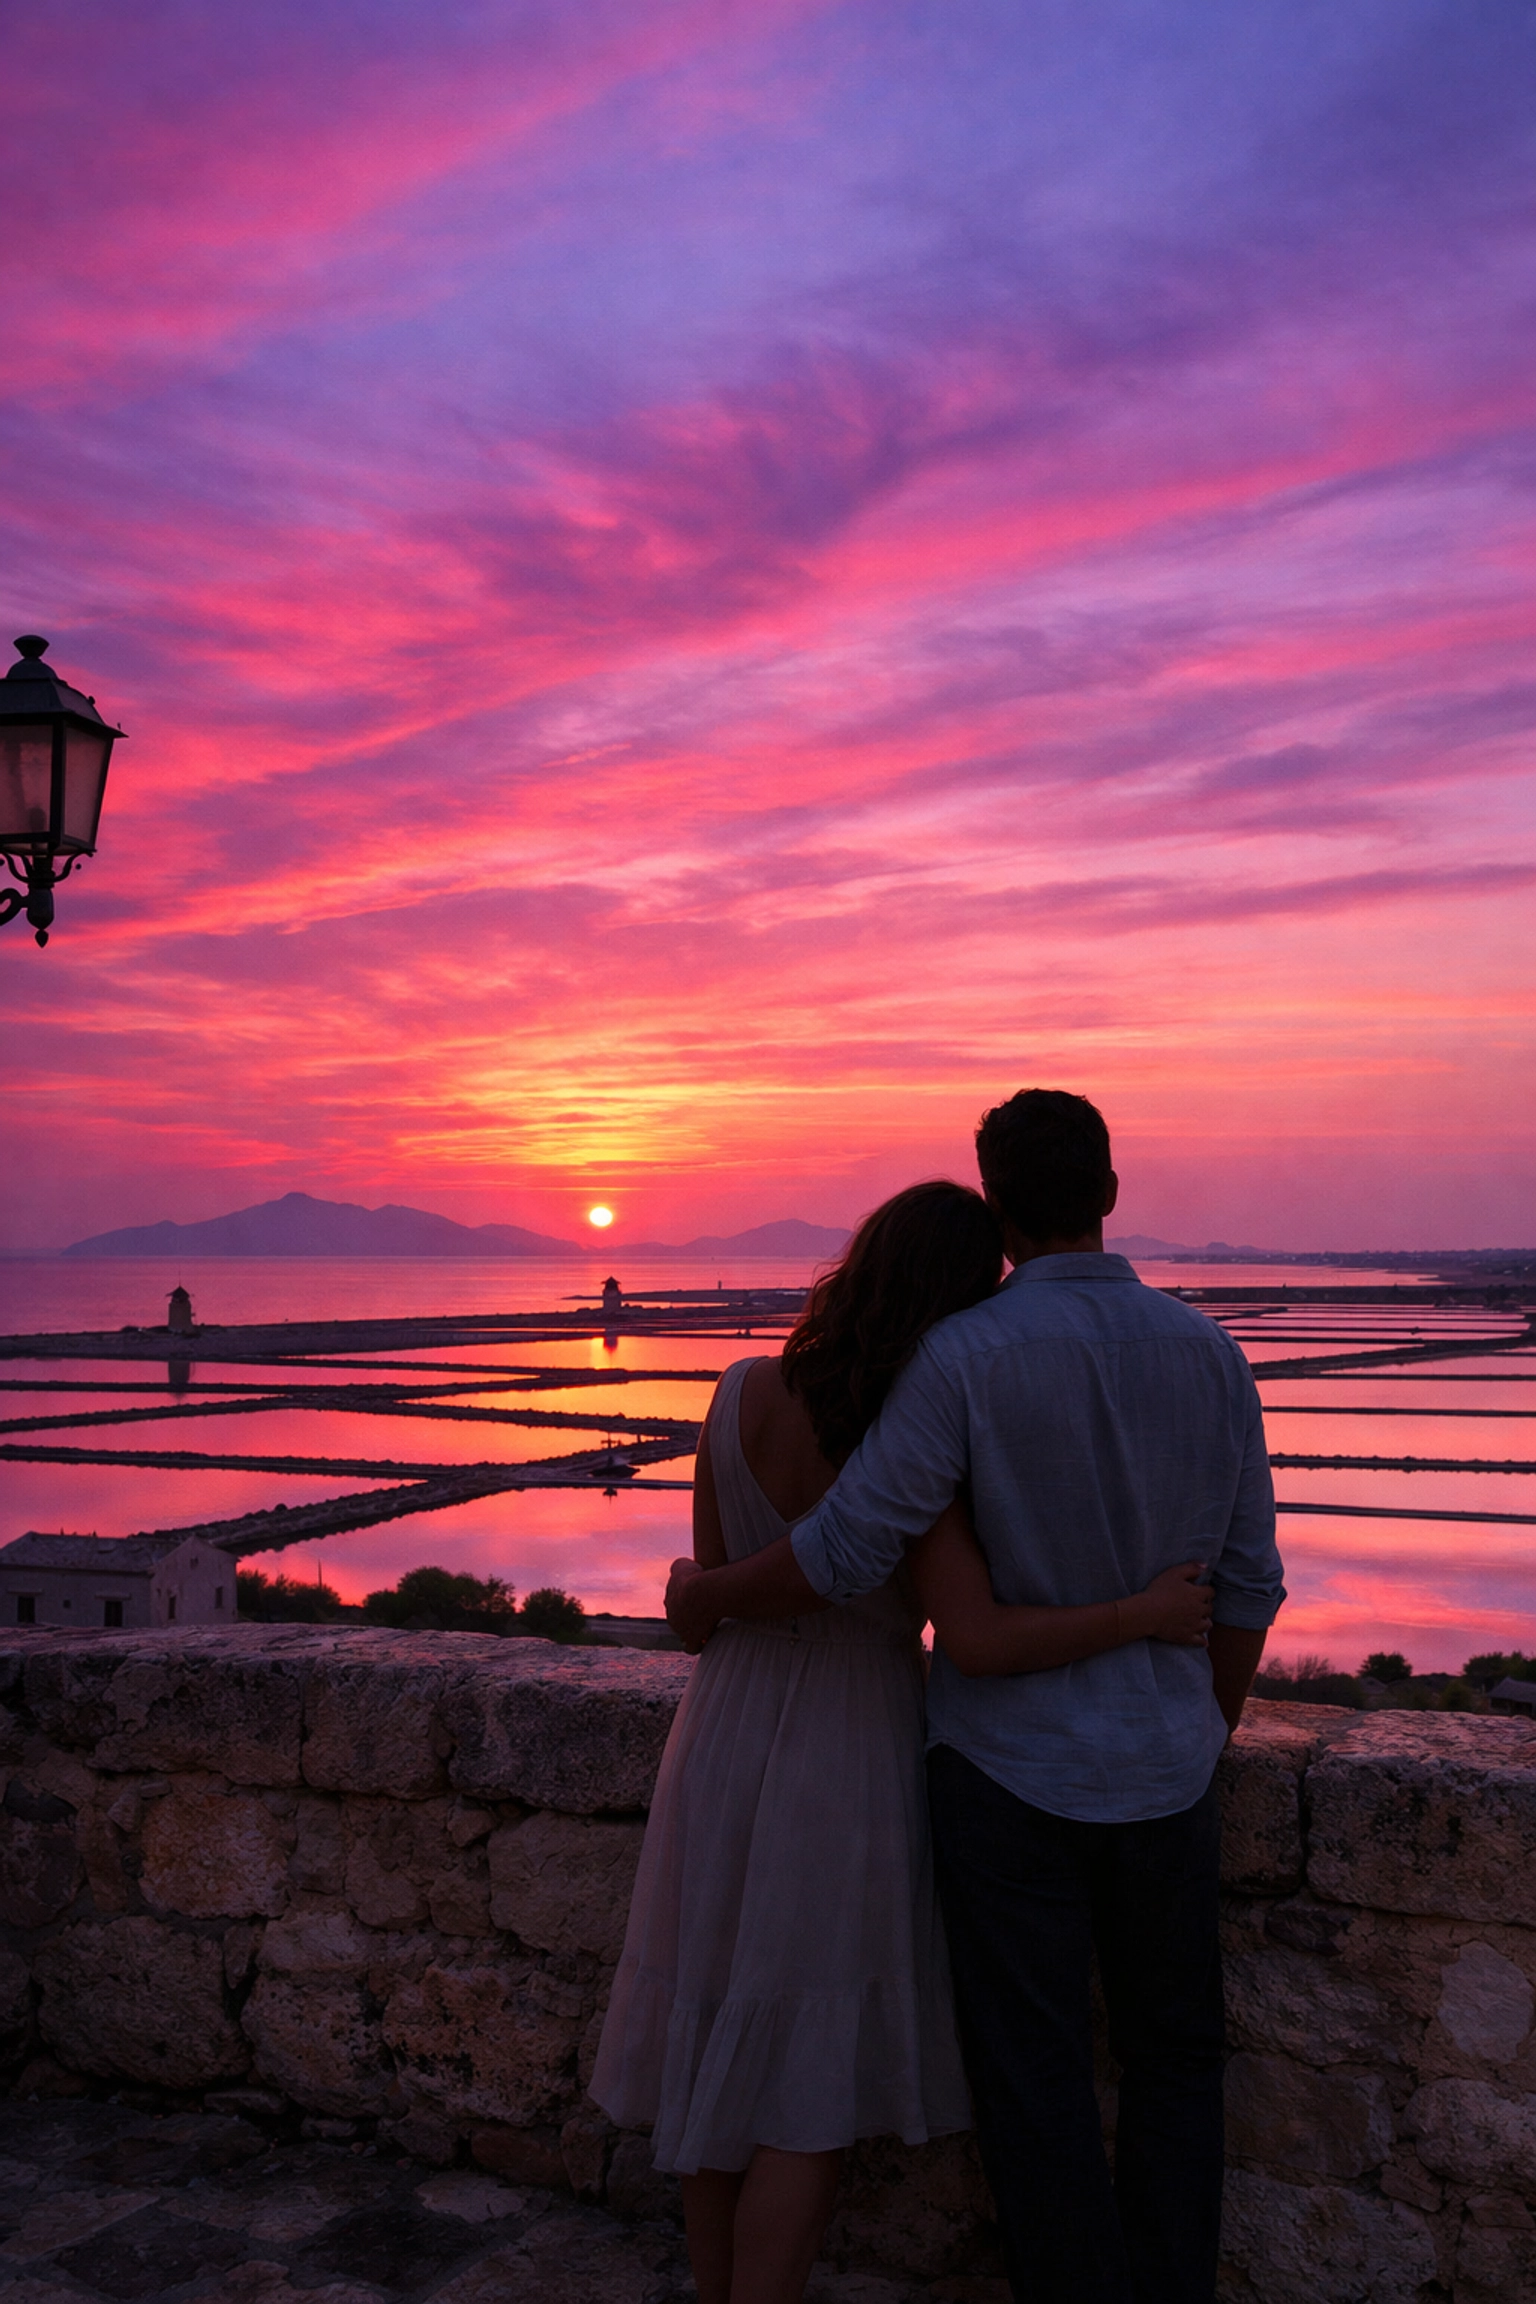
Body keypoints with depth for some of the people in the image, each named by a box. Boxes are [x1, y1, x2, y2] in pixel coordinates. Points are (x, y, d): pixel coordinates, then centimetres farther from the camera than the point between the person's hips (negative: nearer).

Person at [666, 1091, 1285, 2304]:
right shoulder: (1208, 1351, -5)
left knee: (1038, 2080, 11)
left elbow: (841, 1558, -21)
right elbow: (1247, 1586, 1)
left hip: (1011, 1771, -3)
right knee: (1172, 2057, 21)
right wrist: (1209, 1735, 16)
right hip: (1163, 1772, 4)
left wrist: (706, 1593, -2)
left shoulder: (964, 1356, -19)